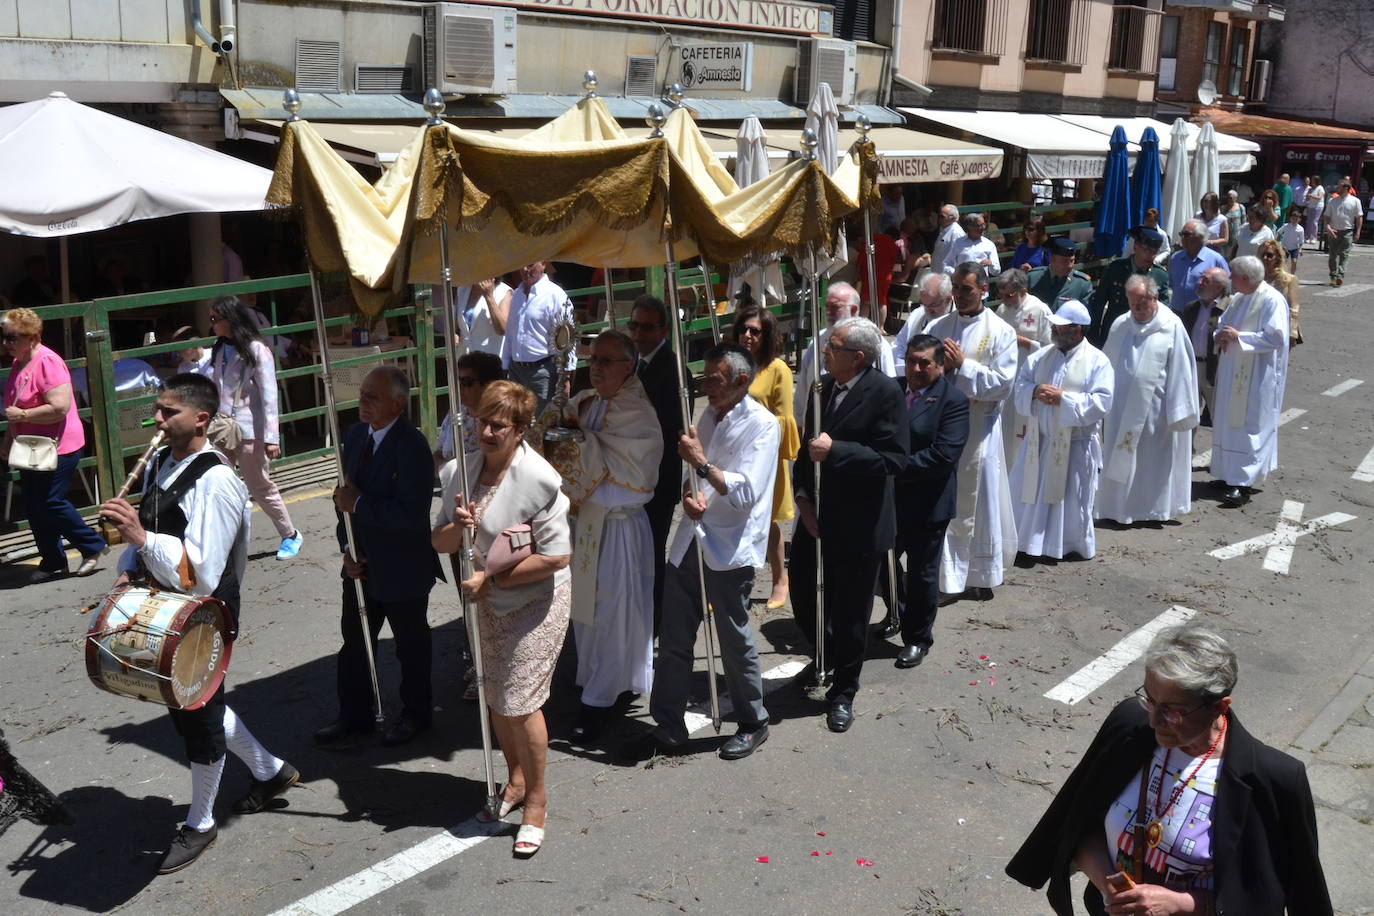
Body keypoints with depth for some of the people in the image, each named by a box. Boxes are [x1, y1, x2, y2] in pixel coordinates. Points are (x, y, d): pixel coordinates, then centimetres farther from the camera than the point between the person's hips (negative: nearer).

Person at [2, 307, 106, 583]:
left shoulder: (47, 362, -19)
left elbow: (60, 407, -27)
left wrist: (22, 415, -21)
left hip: (58, 447, -9)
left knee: (50, 503, -9)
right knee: (33, 506, 9)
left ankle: (93, 546, 8)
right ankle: (52, 562, 19)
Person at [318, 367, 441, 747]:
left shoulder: (412, 447, -23)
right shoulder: (355, 435, 2)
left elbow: (410, 514, -30)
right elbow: (345, 495, 10)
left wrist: (358, 503, -24)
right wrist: (347, 547, -2)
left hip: (402, 569, -7)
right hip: (361, 564, 7)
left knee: (411, 645, 13)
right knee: (354, 640, 16)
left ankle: (416, 713, 33)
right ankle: (354, 716, 32)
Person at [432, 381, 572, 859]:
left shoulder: (539, 478, -22)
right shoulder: (460, 471, -4)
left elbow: (557, 555, -23)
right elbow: (439, 543, 2)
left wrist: (490, 578, -21)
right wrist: (457, 527, -22)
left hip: (538, 599, -6)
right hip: (489, 602, 6)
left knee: (520, 700, -7)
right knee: (495, 698, 16)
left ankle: (536, 800, 13)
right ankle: (515, 780, 38)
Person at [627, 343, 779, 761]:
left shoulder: (761, 425, -11)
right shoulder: (709, 416, 13)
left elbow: (746, 493, -19)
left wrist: (702, 463, -19)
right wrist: (689, 495, -5)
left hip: (730, 549, -7)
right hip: (690, 541, 7)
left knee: (735, 641, 6)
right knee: (673, 640, 10)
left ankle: (753, 724, 25)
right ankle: (668, 727, 21)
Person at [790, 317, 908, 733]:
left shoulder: (885, 393, -15)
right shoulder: (824, 387, 6)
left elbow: (893, 459, -21)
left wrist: (835, 450, -25)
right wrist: (802, 494, 2)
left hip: (858, 525, -6)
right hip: (817, 517, 6)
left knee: (850, 613, 7)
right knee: (803, 600, 13)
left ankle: (842, 693, 24)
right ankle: (828, 658, 42)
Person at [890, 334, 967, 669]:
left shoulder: (953, 400, -11)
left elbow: (944, 455, -20)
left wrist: (898, 468, -20)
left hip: (926, 503, -4)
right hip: (887, 498, 5)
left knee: (922, 574, 10)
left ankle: (918, 638, 29)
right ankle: (899, 614, 41)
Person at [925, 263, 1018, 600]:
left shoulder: (1001, 332, -3)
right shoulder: (938, 328, 8)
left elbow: (1003, 383, -10)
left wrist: (963, 365, -18)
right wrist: (940, 367, -14)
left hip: (979, 427, -3)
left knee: (978, 500, 5)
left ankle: (980, 574, 17)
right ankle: (946, 571, 19)